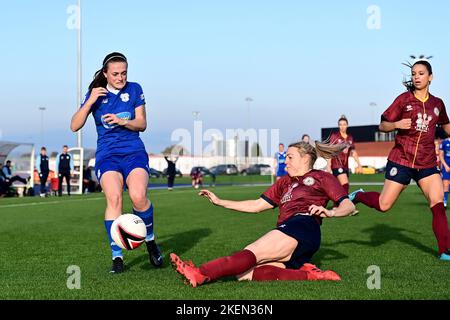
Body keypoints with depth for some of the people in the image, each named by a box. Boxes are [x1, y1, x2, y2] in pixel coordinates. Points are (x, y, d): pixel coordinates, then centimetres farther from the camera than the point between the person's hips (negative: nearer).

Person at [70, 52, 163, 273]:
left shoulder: (134, 89, 4)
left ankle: (150, 241, 1)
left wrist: (122, 121, -15)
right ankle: (117, 256, -16)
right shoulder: (96, 93, 4)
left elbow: (142, 124, 4)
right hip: (107, 155, 0)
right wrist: (90, 101, -14)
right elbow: (74, 126, -2)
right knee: (114, 198, -24)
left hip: (134, 152, 0)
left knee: (138, 197, -25)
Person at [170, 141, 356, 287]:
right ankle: (309, 275, -25)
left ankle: (201, 274, -38)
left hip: (303, 226, -8)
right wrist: (220, 202, 26)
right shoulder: (285, 182, 34)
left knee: (250, 254, -25)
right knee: (245, 274, -19)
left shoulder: (322, 177, 14)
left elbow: (348, 205, 4)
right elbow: (257, 205, 31)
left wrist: (329, 212, -17)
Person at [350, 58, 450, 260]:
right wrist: (397, 124, -20)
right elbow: (382, 126, 0)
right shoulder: (404, 99, -2)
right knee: (384, 205, -2)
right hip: (401, 160, -3)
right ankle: (357, 196, 28)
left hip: (427, 163, 3)